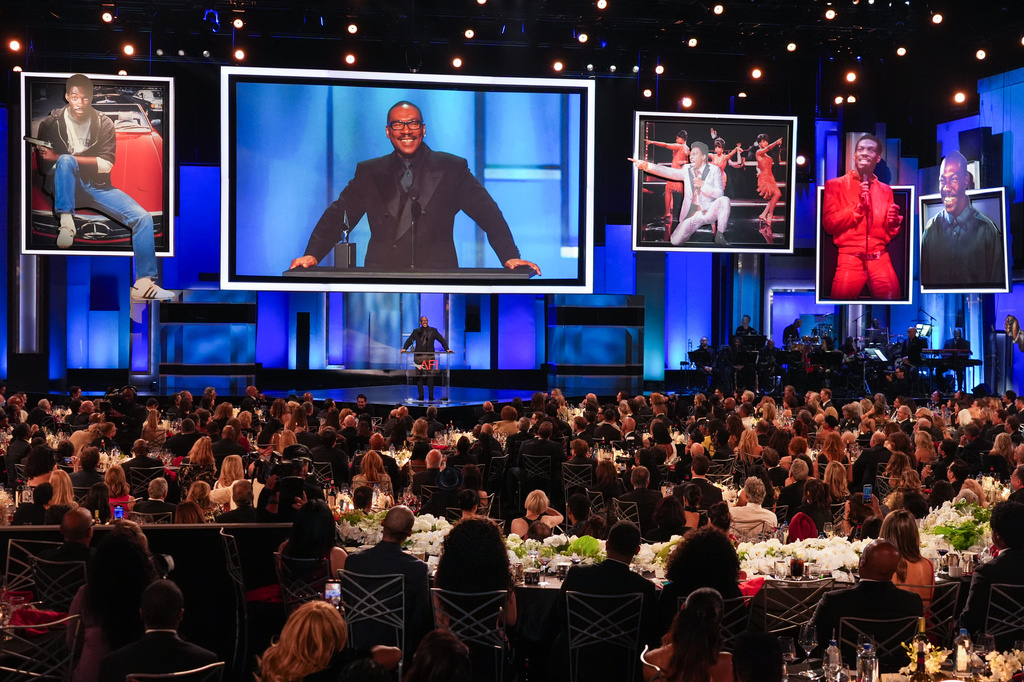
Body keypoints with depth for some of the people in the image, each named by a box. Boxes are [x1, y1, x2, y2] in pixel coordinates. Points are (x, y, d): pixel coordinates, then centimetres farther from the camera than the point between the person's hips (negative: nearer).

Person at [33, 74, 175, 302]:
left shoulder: (104, 123, 1)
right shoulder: (51, 123, -1)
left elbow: (106, 164, -9)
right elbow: (43, 166, 1)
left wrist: (58, 157, -17)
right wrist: (63, 160, -22)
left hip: (97, 187, 2)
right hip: (66, 189, -2)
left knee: (143, 217, -18)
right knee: (66, 160, -35)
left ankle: (144, 284, -19)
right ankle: (66, 223, -41)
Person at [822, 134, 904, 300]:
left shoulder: (885, 190, 16)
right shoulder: (835, 185, 6)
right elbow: (829, 224, -3)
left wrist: (893, 222, -3)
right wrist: (859, 205, -11)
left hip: (880, 259, 3)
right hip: (850, 260, -2)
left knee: (892, 296, -14)